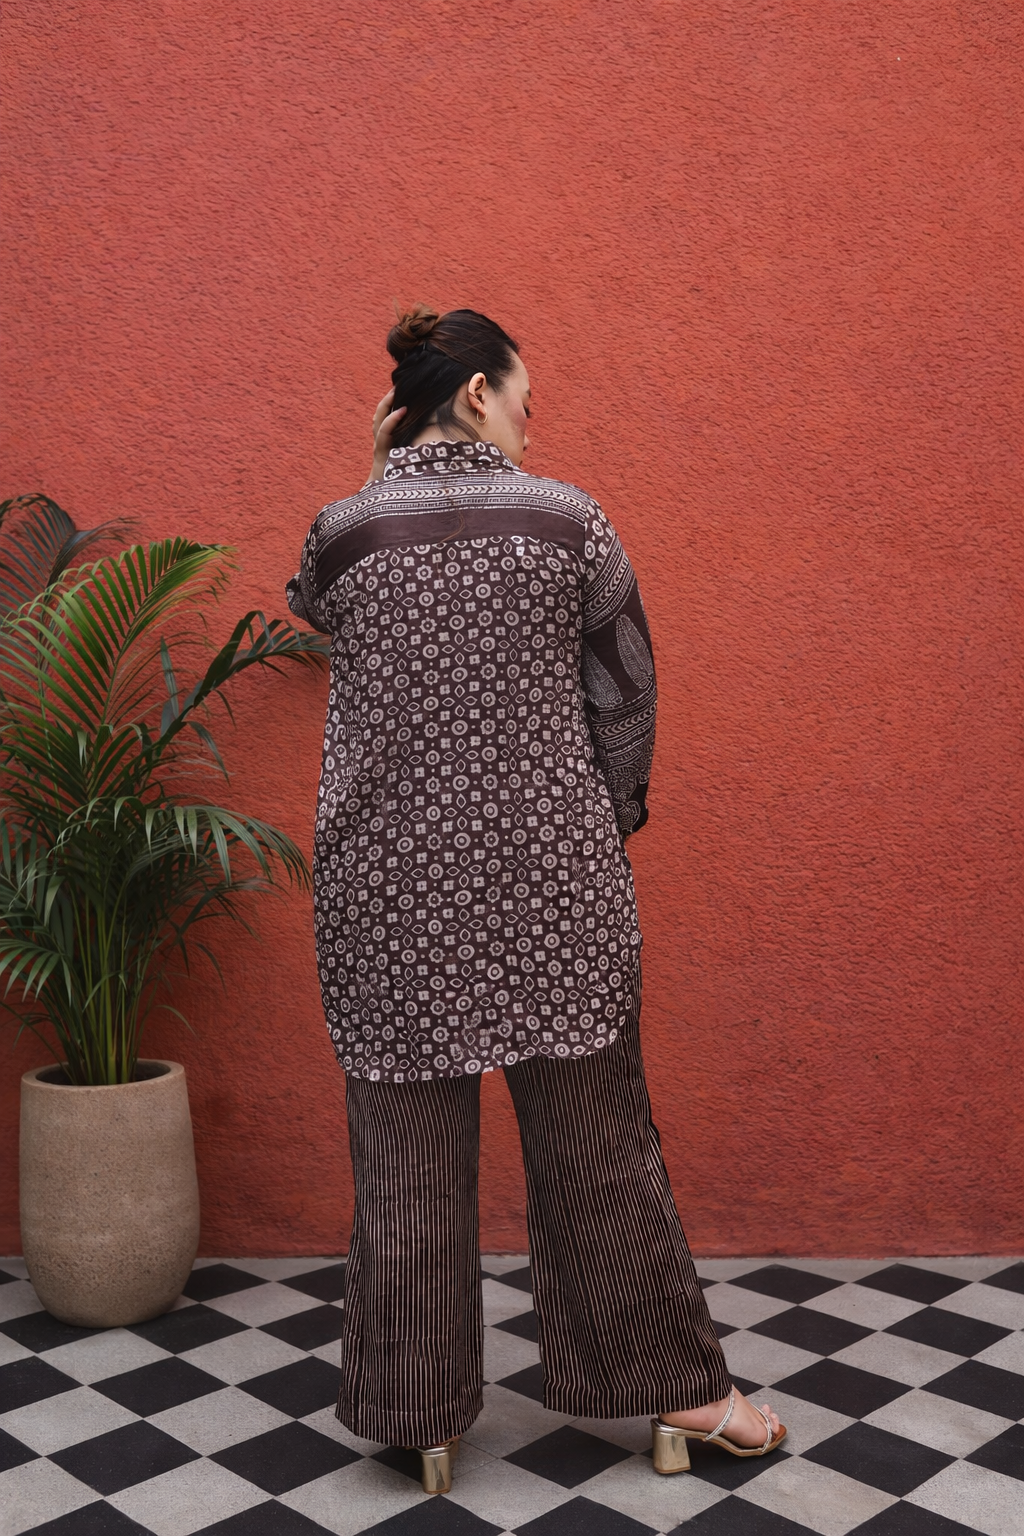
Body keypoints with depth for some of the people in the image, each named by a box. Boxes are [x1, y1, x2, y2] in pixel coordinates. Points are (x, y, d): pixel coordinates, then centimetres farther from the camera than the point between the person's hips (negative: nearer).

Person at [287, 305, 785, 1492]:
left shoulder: (344, 534, -4)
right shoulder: (569, 522, -5)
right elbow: (626, 697, 2)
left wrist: (379, 473, 14)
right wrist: (612, 817, 17)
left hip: (389, 889, 1)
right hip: (553, 881, 0)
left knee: (407, 1153, 12)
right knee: (595, 1139, 13)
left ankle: (417, 1410, 26)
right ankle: (672, 1384, 28)